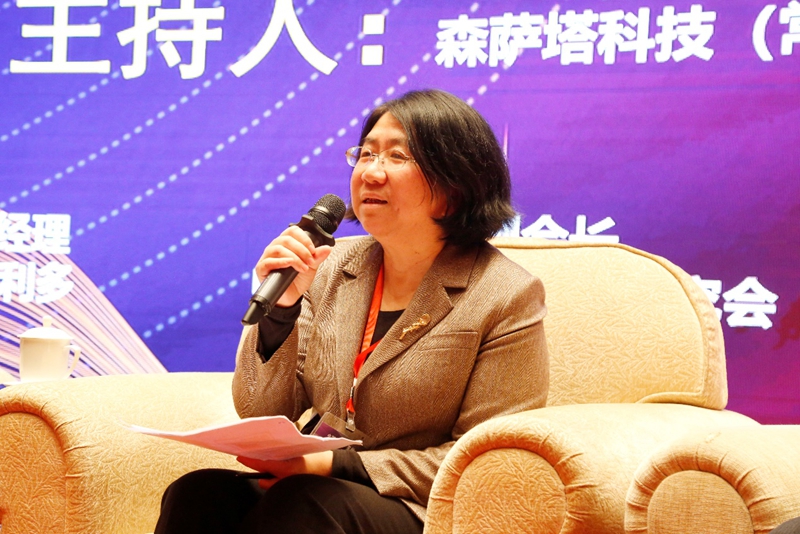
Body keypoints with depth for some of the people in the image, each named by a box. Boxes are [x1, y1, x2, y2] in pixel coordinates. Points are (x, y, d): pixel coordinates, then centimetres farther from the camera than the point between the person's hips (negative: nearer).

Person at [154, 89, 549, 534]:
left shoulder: (508, 298, -5)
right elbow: (260, 414, 8)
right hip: (314, 488, 4)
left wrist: (335, 464, -15)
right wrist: (282, 306, -9)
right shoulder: (333, 268, 9)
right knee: (196, 494, -25)